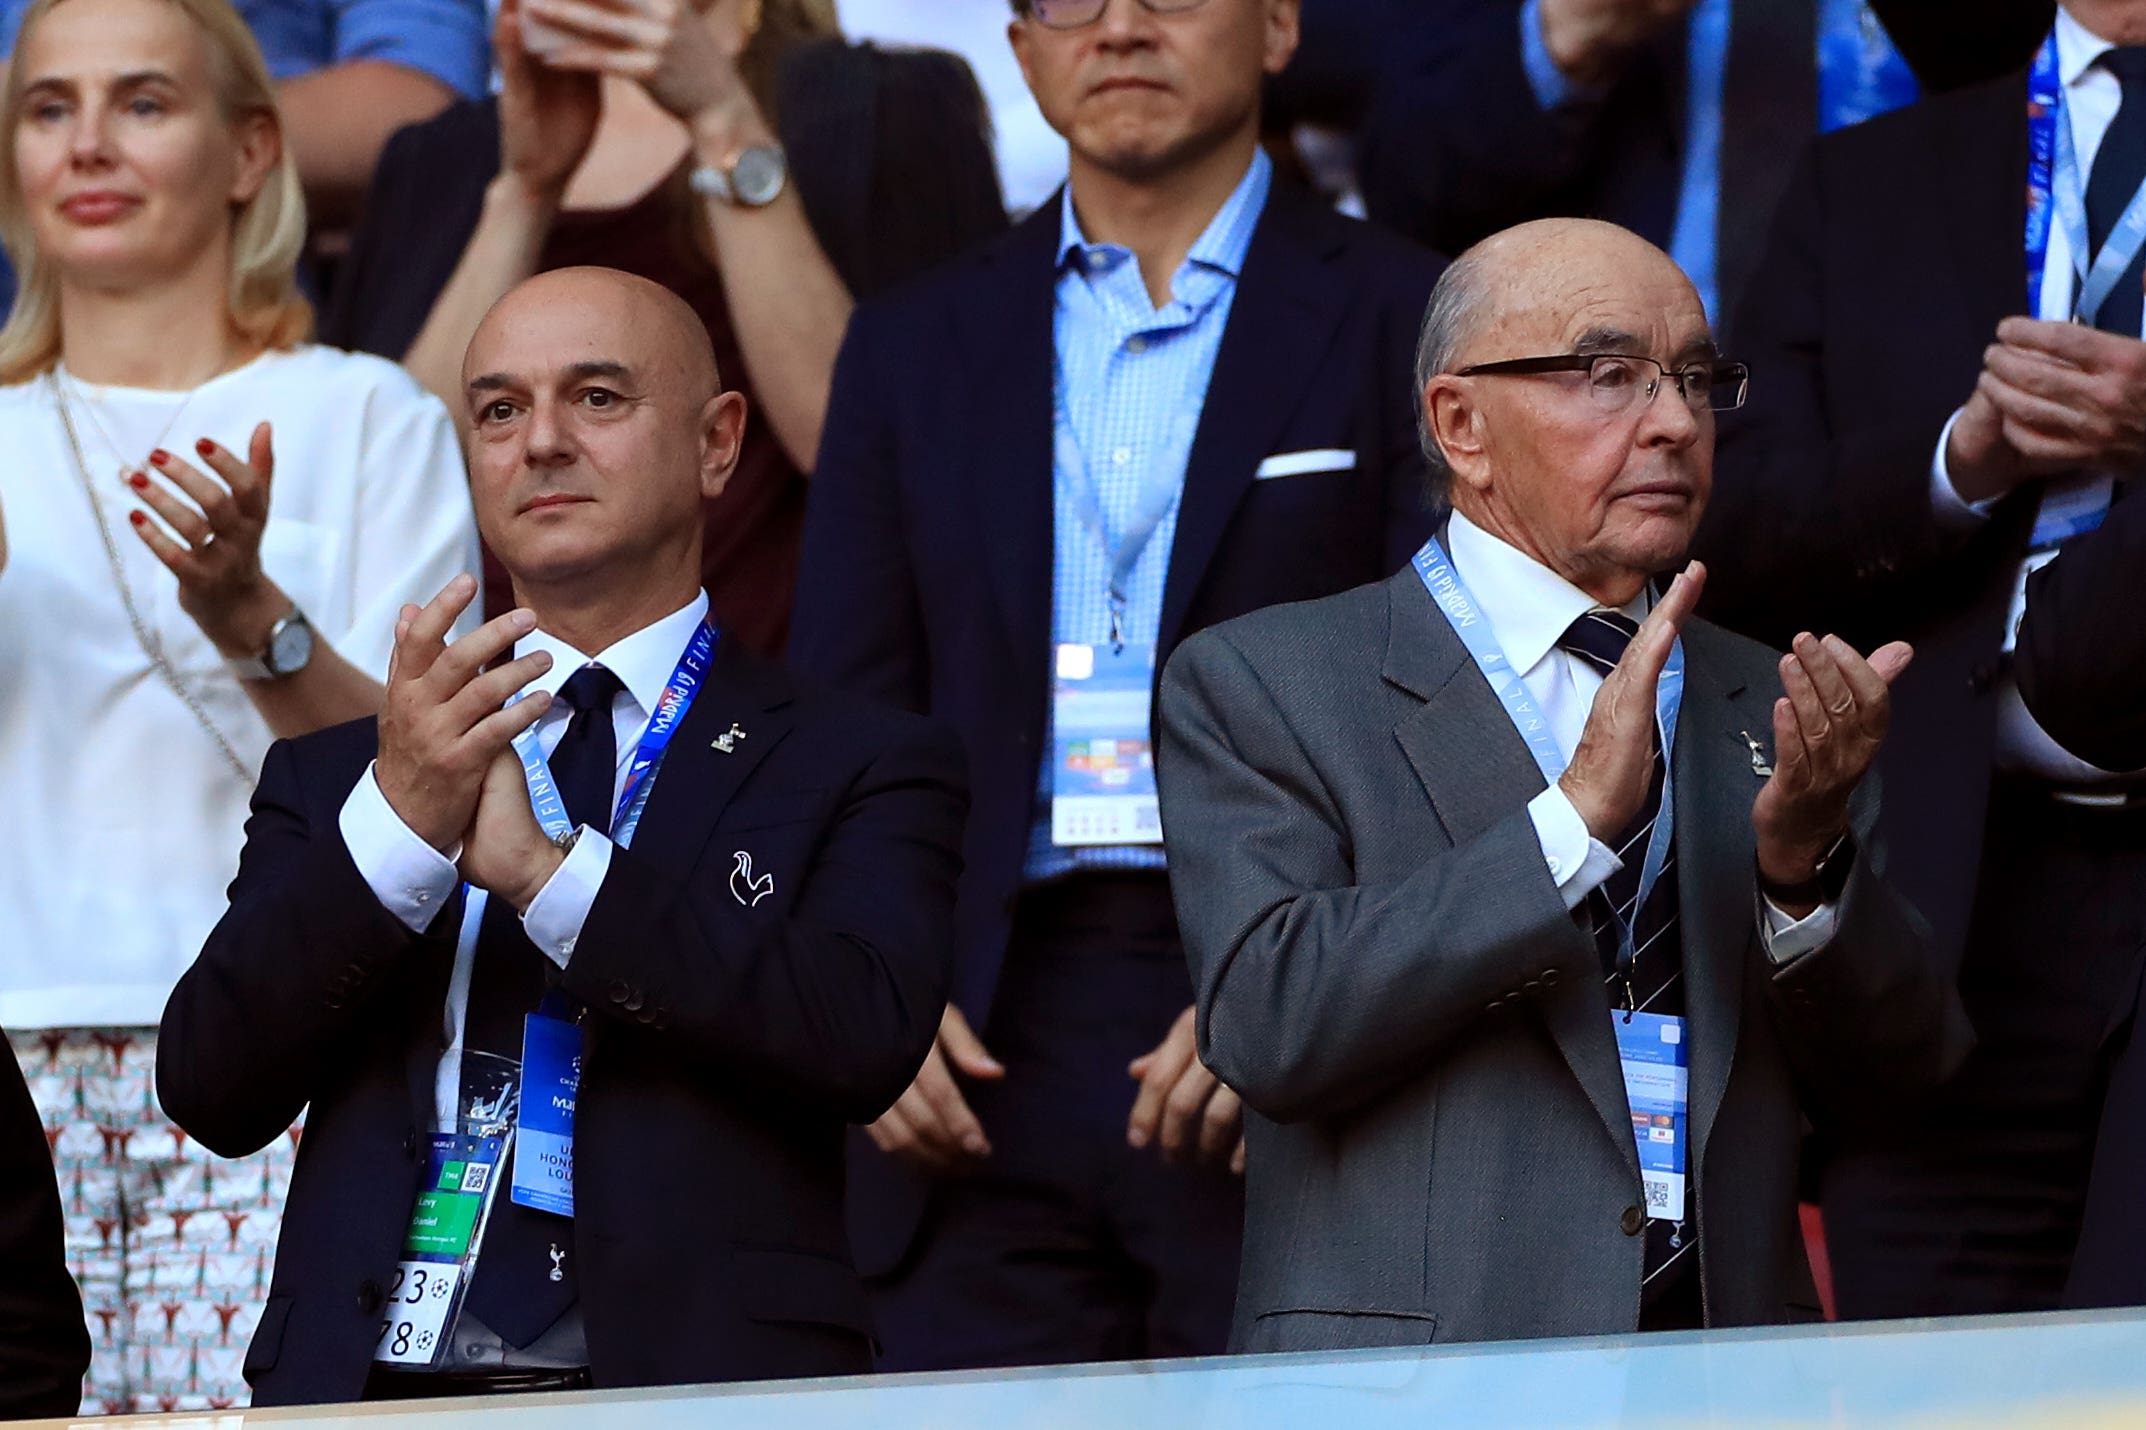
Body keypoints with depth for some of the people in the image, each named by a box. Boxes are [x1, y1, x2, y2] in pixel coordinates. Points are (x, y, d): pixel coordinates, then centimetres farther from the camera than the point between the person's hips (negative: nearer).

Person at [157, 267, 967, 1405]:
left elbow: (868, 1042, -6)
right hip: (373, 1387, 2)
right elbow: (211, 1091, 6)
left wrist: (543, 869, -11)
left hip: (696, 1378, -2)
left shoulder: (856, 767, 11)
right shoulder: (330, 778, 19)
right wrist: (398, 822, -8)